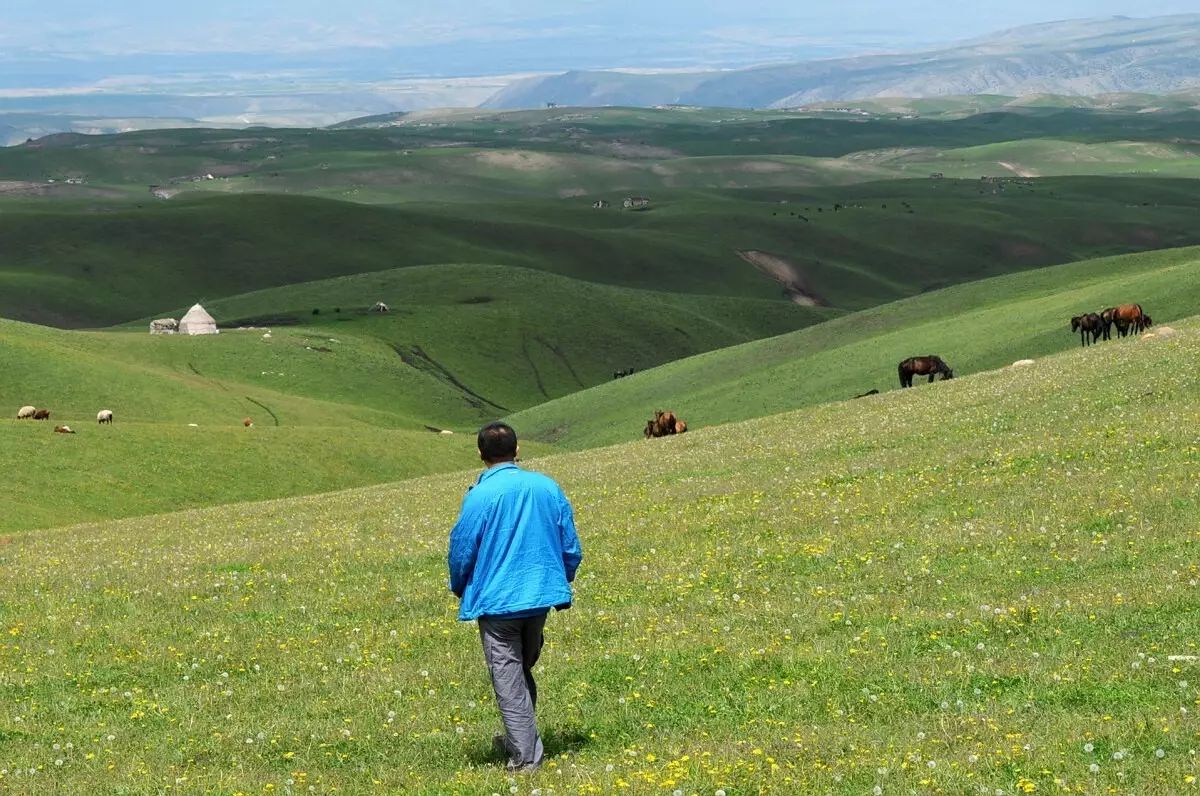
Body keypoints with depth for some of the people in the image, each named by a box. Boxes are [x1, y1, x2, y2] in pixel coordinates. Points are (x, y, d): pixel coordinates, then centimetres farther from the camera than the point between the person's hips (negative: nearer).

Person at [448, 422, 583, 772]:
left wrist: (460, 589, 11)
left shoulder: (480, 496, -14)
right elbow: (571, 548, 6)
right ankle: (519, 740, 35)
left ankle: (526, 756, 2)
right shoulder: (548, 487, 1)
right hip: (540, 597, 5)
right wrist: (559, 582, 22)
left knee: (509, 680, 2)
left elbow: (461, 551, -8)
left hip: (496, 601, -5)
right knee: (523, 671, 22)